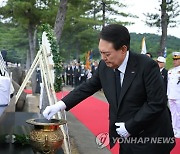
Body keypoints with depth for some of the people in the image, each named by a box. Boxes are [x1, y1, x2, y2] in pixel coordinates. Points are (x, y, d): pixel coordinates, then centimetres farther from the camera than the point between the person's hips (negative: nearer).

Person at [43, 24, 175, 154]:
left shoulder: (147, 66, -21)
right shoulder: (104, 66, -5)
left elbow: (157, 103, -20)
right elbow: (88, 87, 7)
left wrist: (129, 127, -18)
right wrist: (61, 104, -3)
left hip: (151, 138, -5)